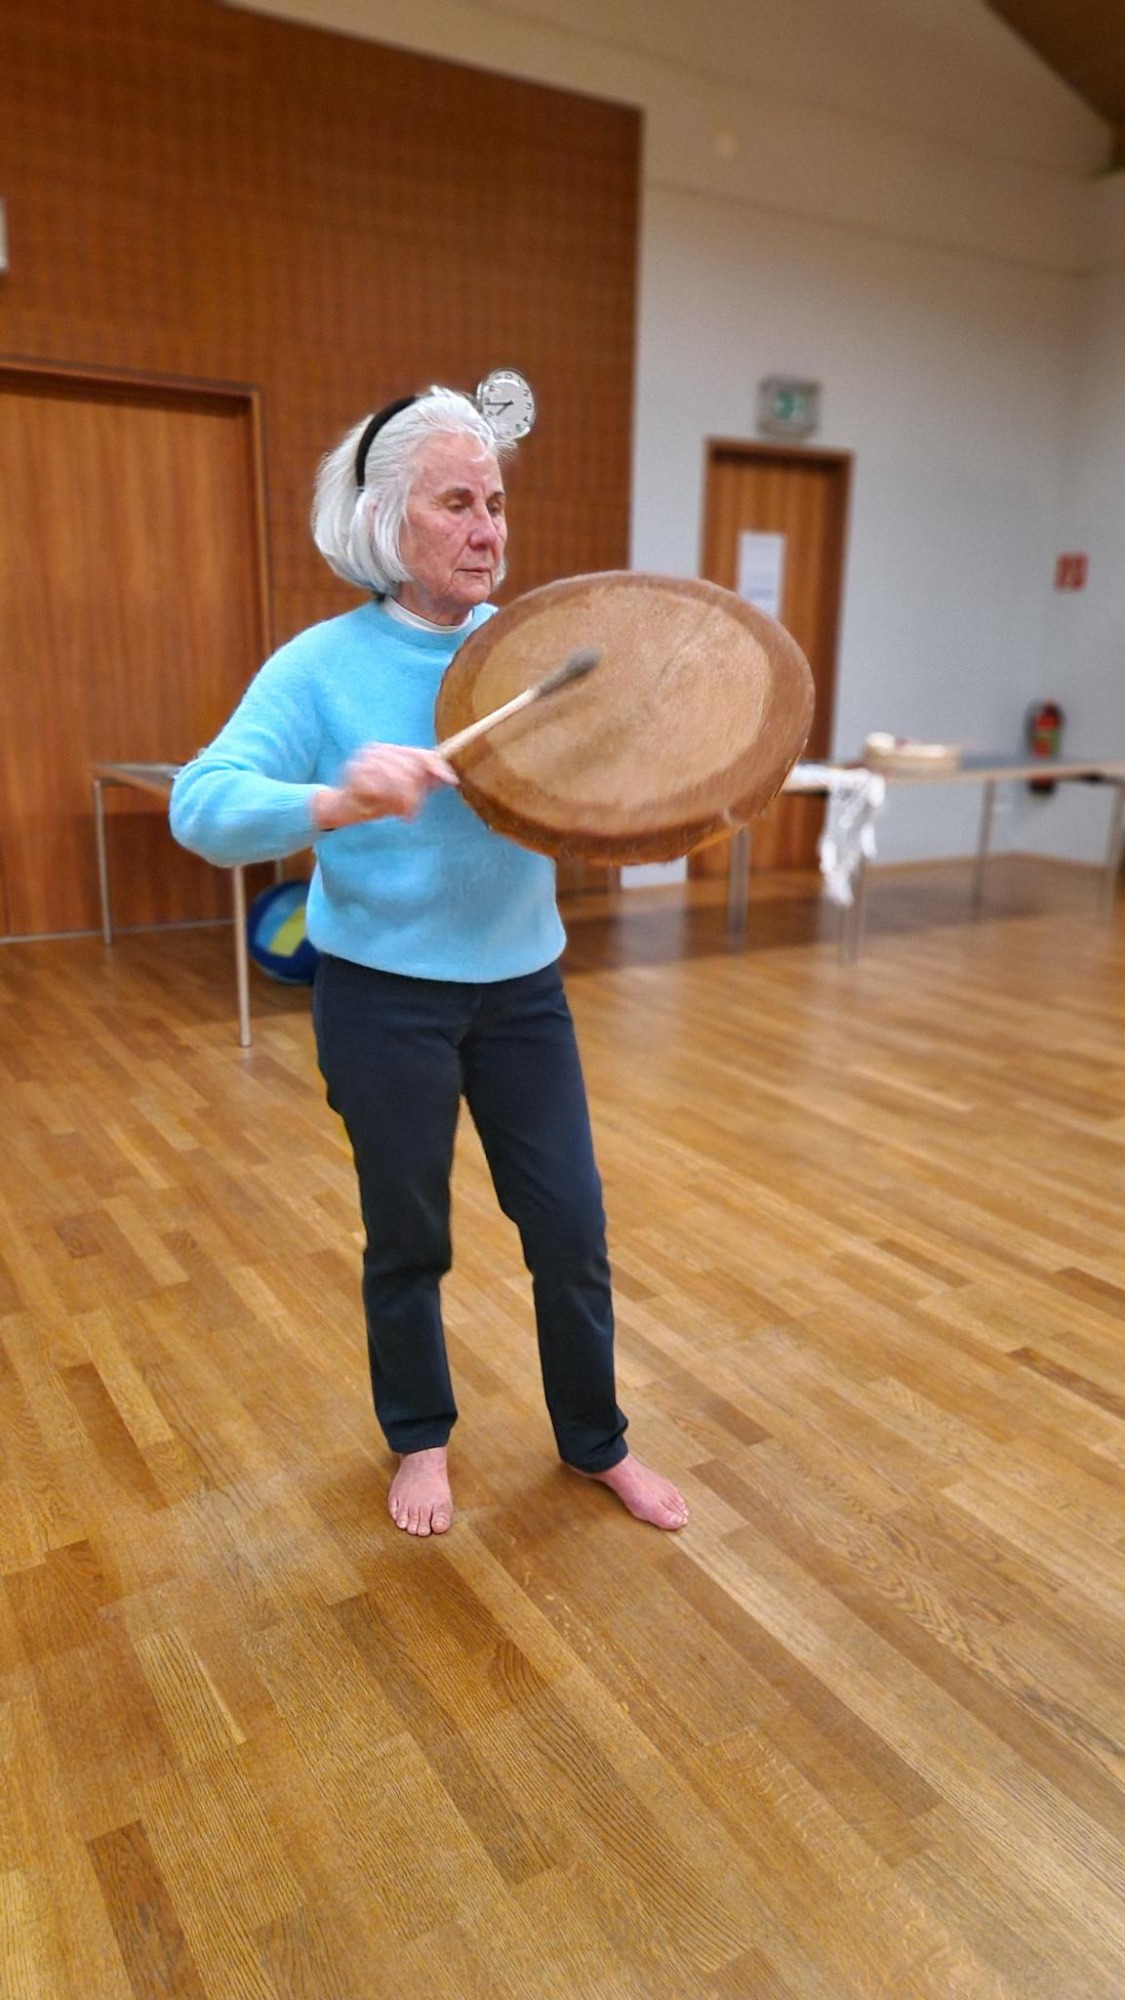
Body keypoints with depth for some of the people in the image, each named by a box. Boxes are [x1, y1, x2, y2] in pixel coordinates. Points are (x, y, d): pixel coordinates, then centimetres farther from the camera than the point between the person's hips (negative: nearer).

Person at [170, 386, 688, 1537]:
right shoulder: (324, 665, -11)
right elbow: (202, 807, -22)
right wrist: (337, 800, -40)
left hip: (521, 987, 3)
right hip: (386, 1000, -3)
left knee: (571, 1228, 9)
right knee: (408, 1239, 14)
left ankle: (596, 1442, 34)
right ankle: (419, 1439, 40)